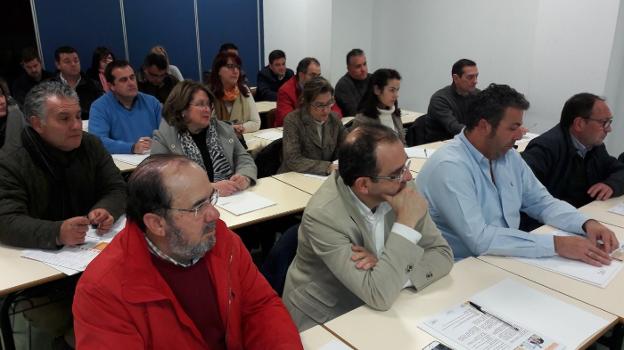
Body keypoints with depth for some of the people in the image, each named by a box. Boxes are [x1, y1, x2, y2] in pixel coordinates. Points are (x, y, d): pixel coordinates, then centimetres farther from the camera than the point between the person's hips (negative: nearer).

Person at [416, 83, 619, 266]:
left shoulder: (508, 155, 3)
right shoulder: (449, 167, -23)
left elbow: (542, 202, 10)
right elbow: (479, 239, -29)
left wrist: (586, 224, -7)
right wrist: (556, 244, -27)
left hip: (507, 258, 7)